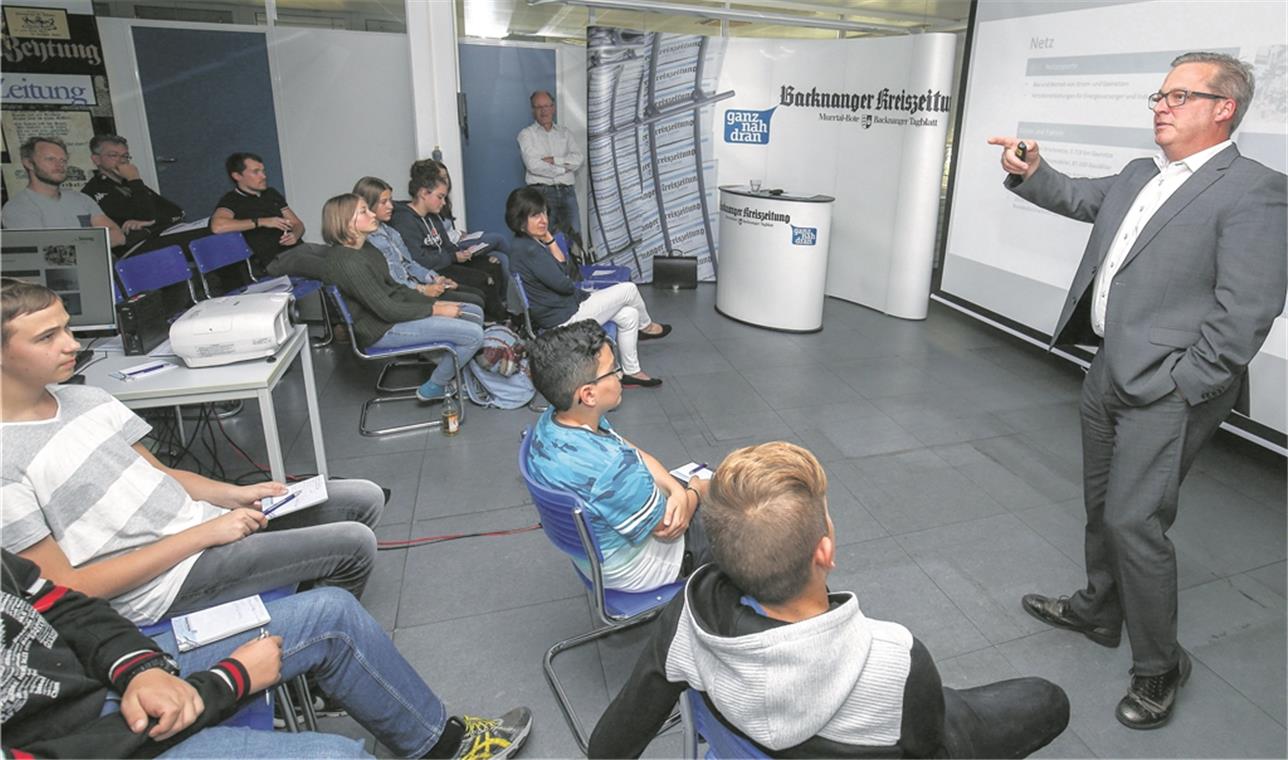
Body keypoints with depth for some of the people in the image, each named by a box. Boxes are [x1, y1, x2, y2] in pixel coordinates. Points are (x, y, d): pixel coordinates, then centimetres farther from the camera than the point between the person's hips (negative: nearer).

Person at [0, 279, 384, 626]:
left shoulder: (87, 398, 4)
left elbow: (160, 473, 13)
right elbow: (65, 589, -17)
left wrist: (233, 494, -6)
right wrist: (204, 535, -19)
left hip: (198, 516, 8)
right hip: (164, 585, -7)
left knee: (365, 498, 4)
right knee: (354, 544, -15)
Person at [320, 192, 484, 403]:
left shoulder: (365, 248, 8)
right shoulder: (348, 262, -23)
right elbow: (387, 310, -23)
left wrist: (436, 302, 3)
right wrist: (435, 310, -14)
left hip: (396, 309, 10)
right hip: (381, 330, -10)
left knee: (474, 313, 9)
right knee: (473, 334, -18)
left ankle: (450, 373, 20)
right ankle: (434, 388, 2)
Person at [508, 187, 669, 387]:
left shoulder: (531, 243, 7)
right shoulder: (528, 250, -25)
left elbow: (570, 272, 4)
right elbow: (563, 284, -22)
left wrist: (550, 240, -5)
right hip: (564, 318, -10)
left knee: (629, 315, 9)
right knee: (628, 289, -1)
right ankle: (646, 326, 23)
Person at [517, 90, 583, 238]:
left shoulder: (565, 132, 18)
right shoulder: (526, 134, 6)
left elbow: (578, 159, 4)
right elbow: (533, 165, -8)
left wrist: (554, 160, -8)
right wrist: (564, 167, -2)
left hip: (567, 191, 3)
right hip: (542, 192, -3)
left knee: (574, 234, -9)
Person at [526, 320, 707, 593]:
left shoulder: (550, 421, -15)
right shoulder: (612, 469, -42)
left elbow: (636, 455, -2)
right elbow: (666, 529, -23)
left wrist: (678, 490, -15)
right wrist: (695, 491, -5)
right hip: (632, 568, -7)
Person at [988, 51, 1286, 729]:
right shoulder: (1138, 177, 11)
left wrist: (1182, 388, -18)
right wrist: (1031, 174, -3)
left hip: (1169, 390, -8)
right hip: (1109, 370, 8)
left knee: (1134, 521, -7)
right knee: (1102, 506, 20)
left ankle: (1158, 666, 14)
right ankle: (1099, 611, 41)